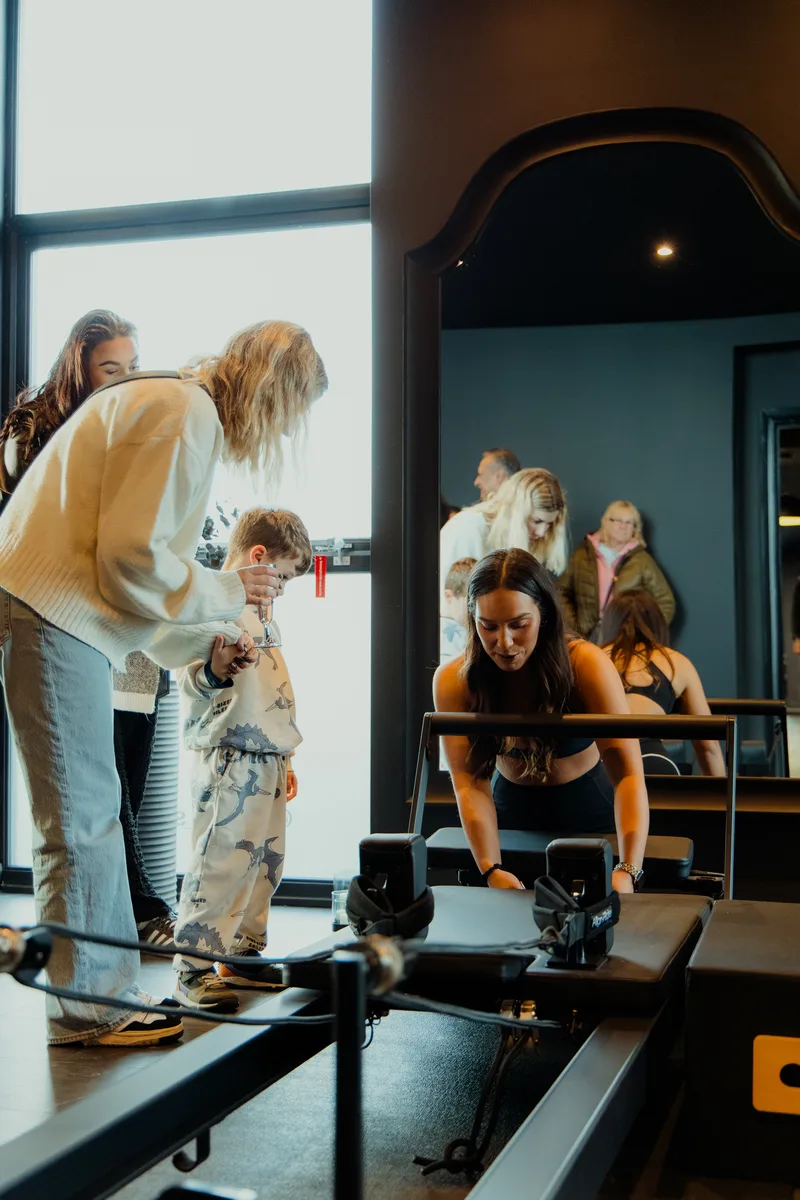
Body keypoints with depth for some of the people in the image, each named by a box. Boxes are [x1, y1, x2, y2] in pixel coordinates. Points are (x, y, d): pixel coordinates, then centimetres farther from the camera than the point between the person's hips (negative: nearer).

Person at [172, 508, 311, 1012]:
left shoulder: (260, 613, 21)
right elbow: (191, 682, -19)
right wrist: (215, 669, -40)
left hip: (267, 763, 10)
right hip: (229, 762, -10)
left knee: (266, 864, 13)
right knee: (221, 863, -9)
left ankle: (244, 958, 25)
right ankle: (192, 971, -1)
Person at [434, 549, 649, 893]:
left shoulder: (585, 664, -23)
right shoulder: (453, 681, -16)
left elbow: (628, 773, -29)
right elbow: (470, 783, -21)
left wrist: (627, 871, -43)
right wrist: (491, 869, -37)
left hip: (590, 813, -1)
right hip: (512, 815, 2)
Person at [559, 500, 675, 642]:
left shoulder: (643, 560, 4)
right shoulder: (582, 556, 9)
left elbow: (665, 602, 6)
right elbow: (562, 593, 13)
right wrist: (571, 629, 3)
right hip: (586, 638, 1)